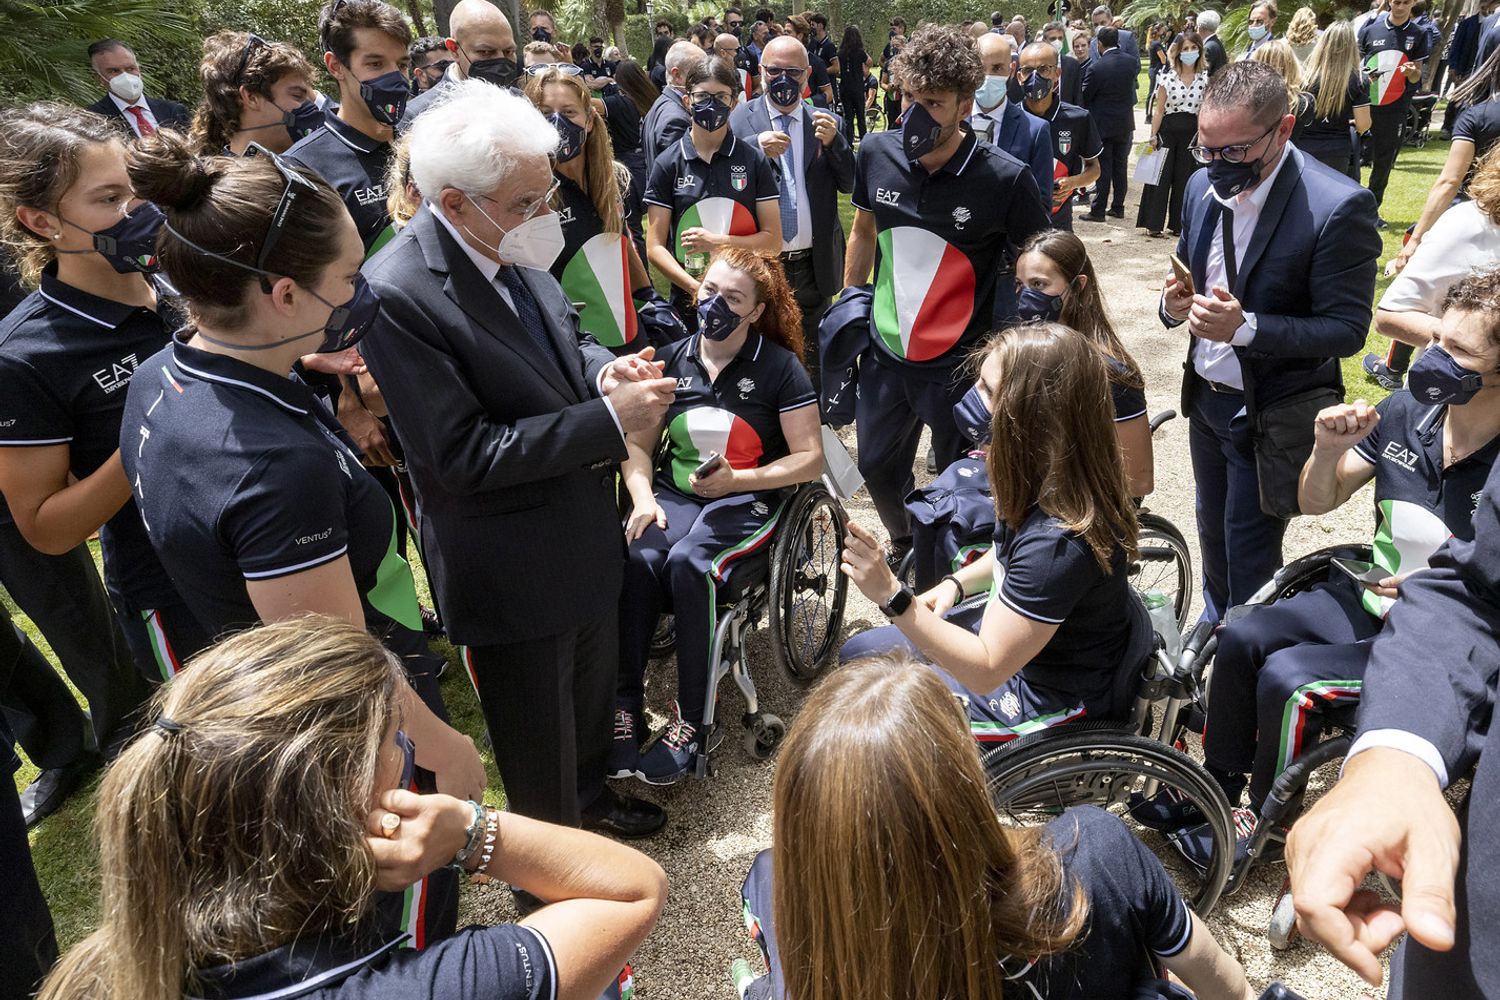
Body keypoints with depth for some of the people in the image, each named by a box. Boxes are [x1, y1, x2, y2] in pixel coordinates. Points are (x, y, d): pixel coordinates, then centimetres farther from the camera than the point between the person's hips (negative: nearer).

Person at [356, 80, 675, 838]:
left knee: (592, 692, 30)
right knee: (538, 754, 16)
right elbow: (462, 455, -27)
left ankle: (589, 794, 58)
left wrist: (604, 371, -11)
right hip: (514, 572, -7)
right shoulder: (398, 294, -26)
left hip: (586, 533, 8)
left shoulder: (516, 253, -4)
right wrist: (610, 420, -27)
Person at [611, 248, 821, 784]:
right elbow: (637, 444, 11)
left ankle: (692, 722, -22)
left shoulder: (779, 367, -3)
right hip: (675, 492, 3)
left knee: (688, 562, -34)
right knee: (637, 558, -30)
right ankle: (625, 708, -21)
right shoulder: (672, 360, 9)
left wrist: (736, 479, -18)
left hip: (749, 500, -3)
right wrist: (643, 497, -9)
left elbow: (810, 459, -5)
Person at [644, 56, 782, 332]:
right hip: (689, 303, 0)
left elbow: (773, 240, -1)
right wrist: (696, 288, -18)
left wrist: (716, 242, -14)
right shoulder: (668, 164, 1)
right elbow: (655, 247, -3)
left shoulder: (754, 160, 3)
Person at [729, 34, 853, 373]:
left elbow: (849, 185, 3)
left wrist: (833, 142, -13)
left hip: (814, 266, 2)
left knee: (812, 364, 15)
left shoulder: (827, 124, 5)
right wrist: (755, 147, -26)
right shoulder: (737, 120, -2)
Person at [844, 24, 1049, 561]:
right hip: (886, 353, 4)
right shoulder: (877, 153, -6)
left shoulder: (1005, 179, -18)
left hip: (962, 363, -4)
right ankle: (904, 541, 49)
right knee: (877, 466, 19)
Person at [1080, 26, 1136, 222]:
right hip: (1125, 123, 5)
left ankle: (1098, 210, 1)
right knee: (1120, 166, 11)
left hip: (1103, 124, -5)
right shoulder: (1130, 62, -3)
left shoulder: (1095, 67, -17)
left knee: (1103, 168, -1)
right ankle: (1118, 206, 17)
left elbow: (1085, 96, -9)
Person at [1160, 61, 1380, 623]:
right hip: (1206, 398, 6)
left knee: (1250, 552, 5)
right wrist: (1175, 303, -11)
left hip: (1273, 417, -6)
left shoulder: (1338, 207, -22)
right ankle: (1215, 622, 46)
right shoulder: (1204, 186, -1)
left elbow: (1347, 330, -19)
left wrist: (1246, 326, -33)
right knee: (1213, 532, 23)